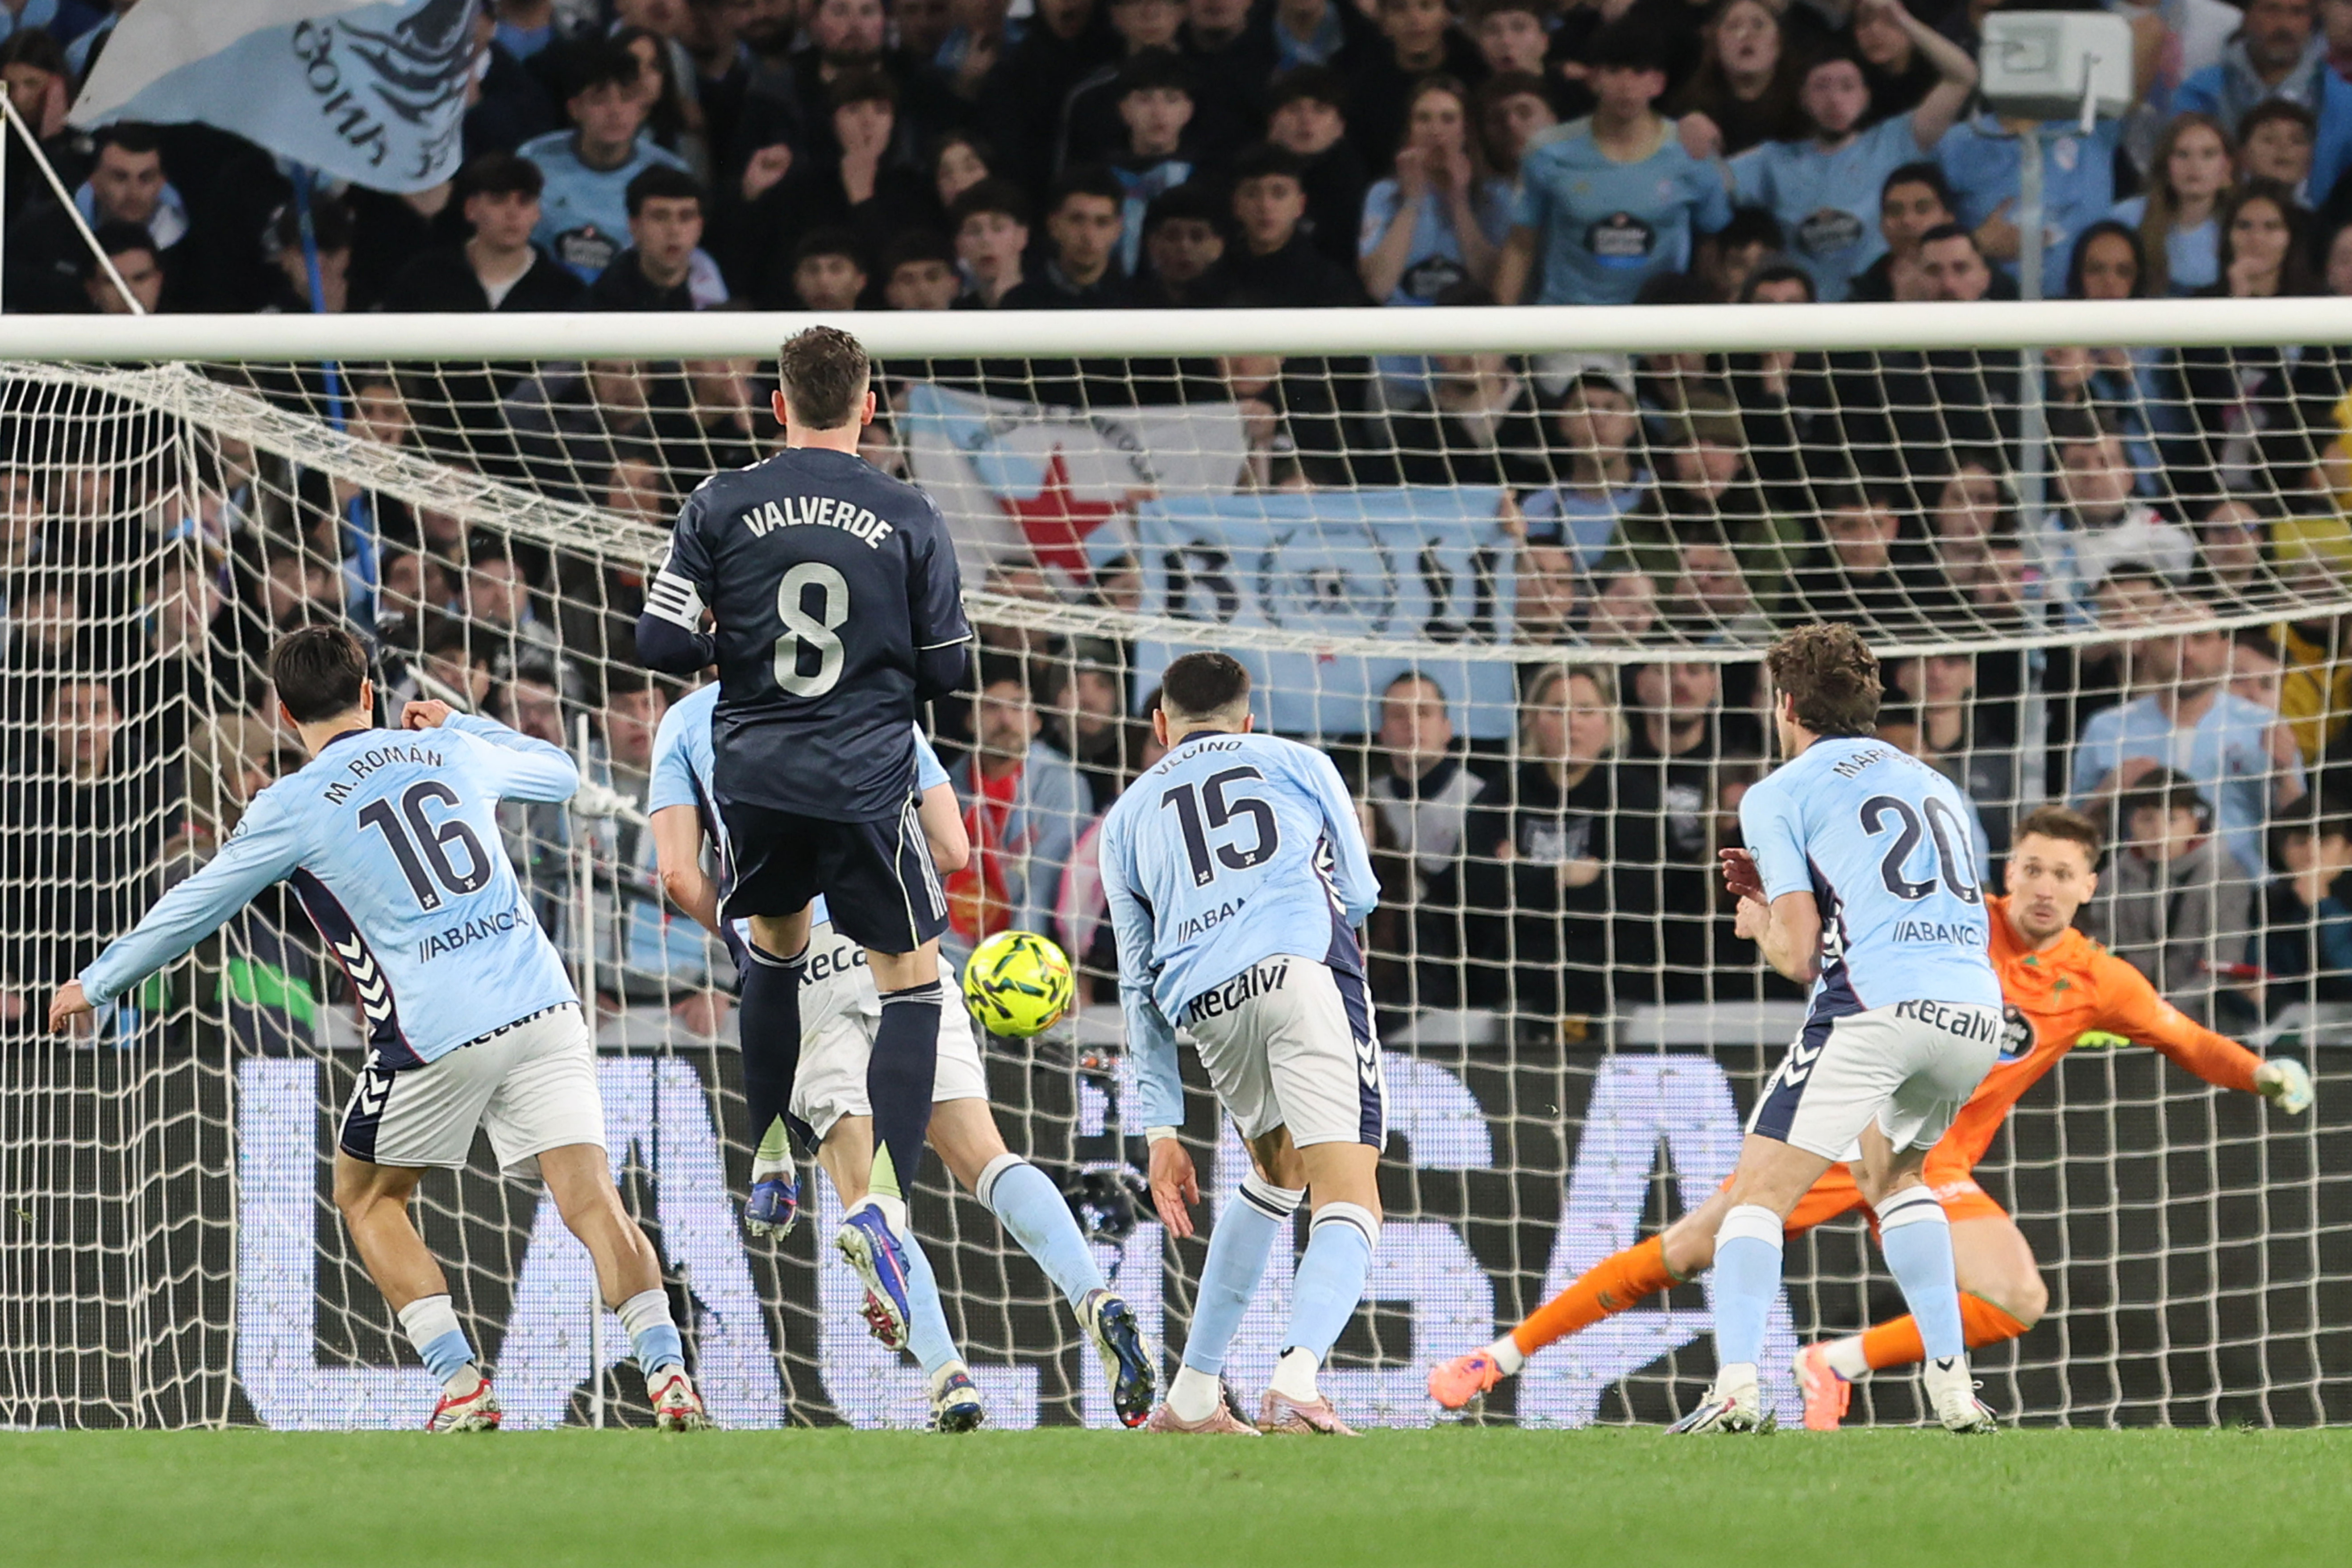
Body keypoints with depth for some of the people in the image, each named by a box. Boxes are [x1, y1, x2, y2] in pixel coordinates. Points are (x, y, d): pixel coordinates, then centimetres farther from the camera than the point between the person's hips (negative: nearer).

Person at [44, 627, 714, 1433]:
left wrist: (95, 983, 27)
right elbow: (560, 773, 35)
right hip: (543, 1004, 3)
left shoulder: (292, 807, 3)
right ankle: (668, 1375, -22)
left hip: (438, 1034, -3)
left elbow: (193, 910, 14)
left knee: (367, 1198, 18)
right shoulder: (454, 754, 14)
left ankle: (462, 1386, 5)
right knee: (591, 1199, -3)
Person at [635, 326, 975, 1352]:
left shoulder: (722, 506, -2)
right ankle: (881, 1199, -13)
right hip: (864, 781, -2)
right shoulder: (908, 518, -4)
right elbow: (946, 669, 1)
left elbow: (660, 643, -4)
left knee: (776, 946, 28)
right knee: (912, 981, 5)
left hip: (754, 775, 2)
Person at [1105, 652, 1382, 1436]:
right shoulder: (1297, 763, 25)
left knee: (1276, 1175, 28)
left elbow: (1139, 983, 25)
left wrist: (1161, 1126, 25)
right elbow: (1361, 895, 28)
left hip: (1204, 1008, 3)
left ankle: (1194, 1395, 26)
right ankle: (1295, 1381, -33)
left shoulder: (1127, 817, 28)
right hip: (1305, 973, -3)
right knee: (1348, 1202, -7)